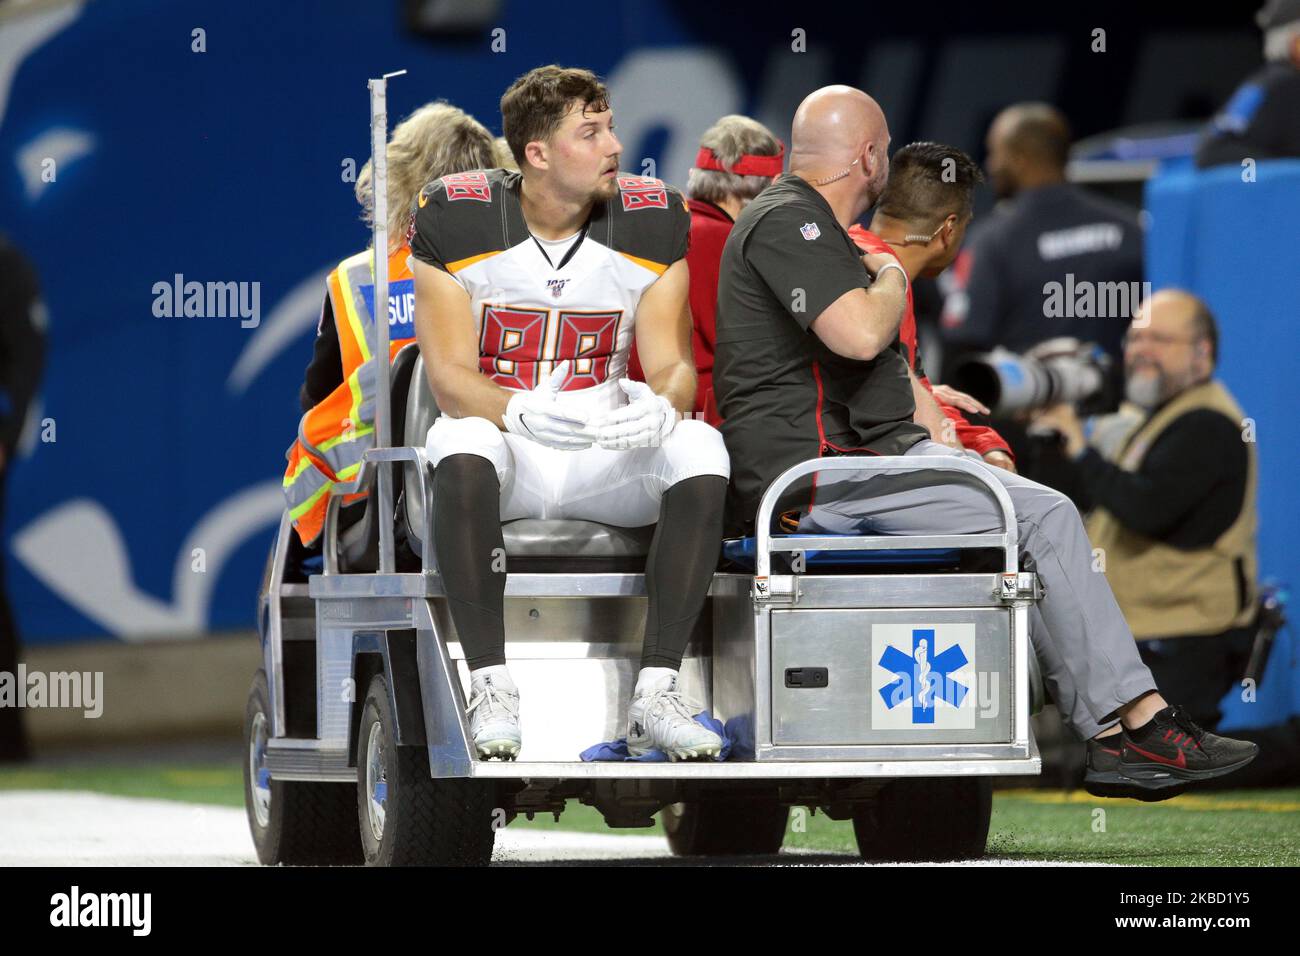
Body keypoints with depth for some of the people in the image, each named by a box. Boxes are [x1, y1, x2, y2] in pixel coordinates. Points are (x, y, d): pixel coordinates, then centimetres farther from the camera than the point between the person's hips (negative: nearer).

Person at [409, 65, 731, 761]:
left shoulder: (652, 222, -1)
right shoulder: (455, 221, -8)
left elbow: (672, 366, -3)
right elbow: (449, 377, -13)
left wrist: (660, 408, -29)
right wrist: (521, 412, -34)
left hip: (607, 454, 2)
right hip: (507, 445, -2)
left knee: (702, 450, -28)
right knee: (462, 446, -37)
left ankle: (655, 693, -28)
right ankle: (490, 690, -34)